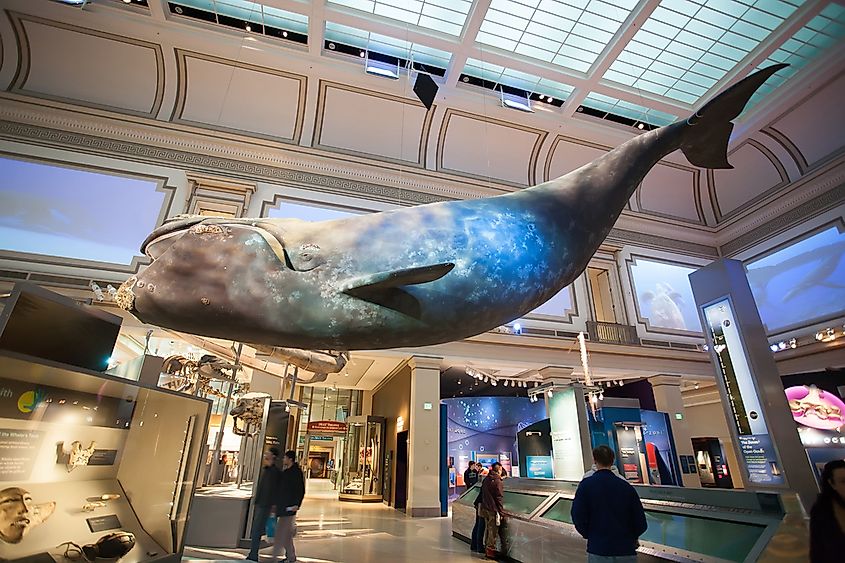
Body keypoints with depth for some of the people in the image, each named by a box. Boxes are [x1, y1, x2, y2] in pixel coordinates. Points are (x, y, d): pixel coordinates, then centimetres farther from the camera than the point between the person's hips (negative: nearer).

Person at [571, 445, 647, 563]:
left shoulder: (586, 485, -9)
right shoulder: (626, 486, -3)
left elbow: (578, 517, -12)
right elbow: (641, 522, 1)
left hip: (598, 550, -2)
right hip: (626, 551, 2)